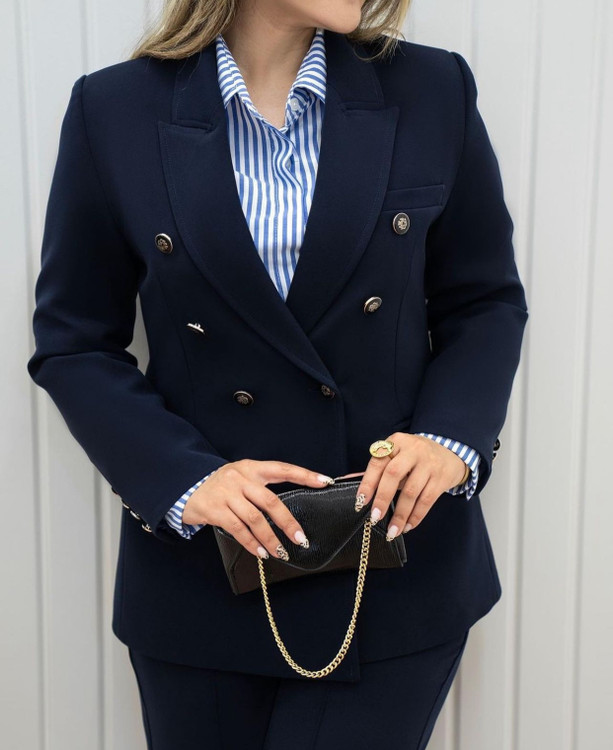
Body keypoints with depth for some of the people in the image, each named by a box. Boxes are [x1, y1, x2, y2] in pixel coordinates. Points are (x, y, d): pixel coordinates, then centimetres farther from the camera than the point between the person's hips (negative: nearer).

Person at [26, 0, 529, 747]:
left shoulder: (433, 91, -2)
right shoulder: (115, 110, -4)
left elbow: (486, 302, 5)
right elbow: (73, 343, -1)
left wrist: (452, 437, -13)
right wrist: (182, 475, -16)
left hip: (395, 564, 0)